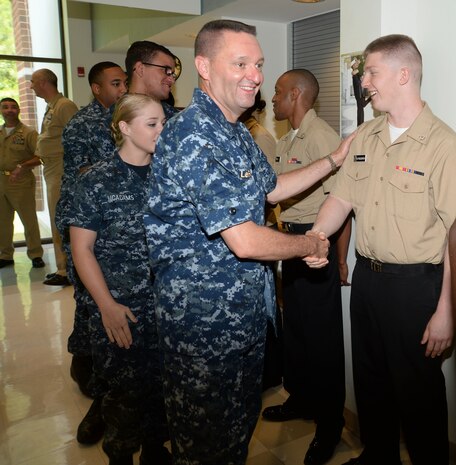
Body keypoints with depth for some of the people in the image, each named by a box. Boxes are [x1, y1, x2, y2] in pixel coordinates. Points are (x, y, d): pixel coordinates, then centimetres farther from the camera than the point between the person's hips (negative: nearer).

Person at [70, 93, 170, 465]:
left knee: (163, 386, 13)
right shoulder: (96, 181, -7)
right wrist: (107, 305, -13)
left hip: (168, 304, 4)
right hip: (120, 309, -3)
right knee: (126, 392, 8)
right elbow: (82, 248, -6)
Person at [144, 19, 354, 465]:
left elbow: (270, 189, 22)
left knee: (243, 416, 26)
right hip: (201, 311, -9)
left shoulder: (237, 134, 9)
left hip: (246, 304, 9)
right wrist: (312, 245, -9)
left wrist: (335, 159, 15)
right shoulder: (193, 136, -24)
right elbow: (245, 241, -27)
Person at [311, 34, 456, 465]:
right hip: (366, 275, 7)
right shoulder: (364, 137, 5)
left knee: (418, 391, 10)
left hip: (415, 284, -6)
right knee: (369, 380, 22)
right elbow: (341, 199, 7)